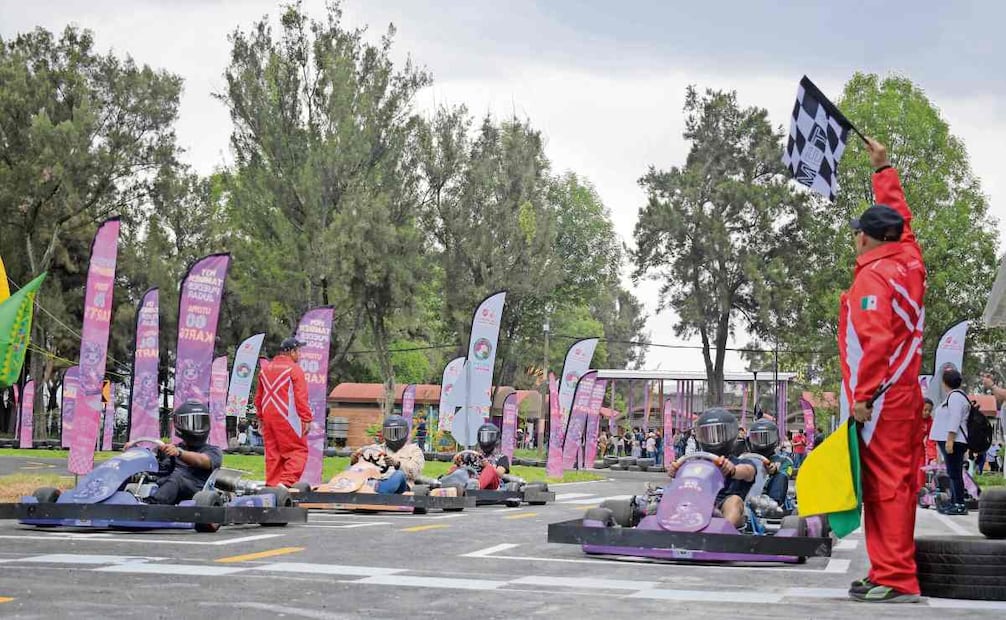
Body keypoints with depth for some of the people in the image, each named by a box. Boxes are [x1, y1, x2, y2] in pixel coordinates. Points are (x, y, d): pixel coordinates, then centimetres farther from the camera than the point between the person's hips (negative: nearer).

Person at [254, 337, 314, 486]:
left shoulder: (265, 369, 14)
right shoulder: (294, 369, -8)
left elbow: (258, 397, 19)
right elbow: (301, 397, -13)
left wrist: (261, 418, 25)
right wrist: (306, 419, -10)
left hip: (268, 417, 7)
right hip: (286, 418, -7)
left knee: (272, 452, 12)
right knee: (298, 450, -3)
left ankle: (272, 484, 11)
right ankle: (286, 482, -17)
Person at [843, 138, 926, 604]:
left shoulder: (873, 275, -13)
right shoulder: (909, 262, 11)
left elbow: (876, 340, -22)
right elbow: (899, 217, 29)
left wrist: (862, 395, -20)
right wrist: (882, 169, 39)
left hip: (880, 401, -9)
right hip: (905, 395, 9)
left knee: (886, 484, -9)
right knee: (898, 483, 11)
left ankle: (895, 578, -9)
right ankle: (893, 572, 16)